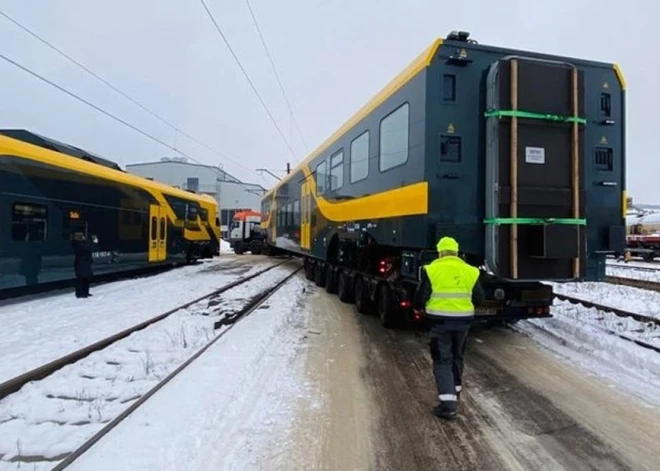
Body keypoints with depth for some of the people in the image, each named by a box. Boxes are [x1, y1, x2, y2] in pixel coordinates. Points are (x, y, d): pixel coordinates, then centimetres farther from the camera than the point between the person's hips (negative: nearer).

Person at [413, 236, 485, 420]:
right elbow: (480, 298, 6)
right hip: (463, 320, 4)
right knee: (457, 357, 22)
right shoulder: (470, 271, 2)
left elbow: (421, 296, -7)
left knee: (442, 360, 2)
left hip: (440, 320, -4)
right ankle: (455, 391, 39)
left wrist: (418, 307, 15)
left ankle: (448, 403, -5)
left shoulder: (431, 270, -8)